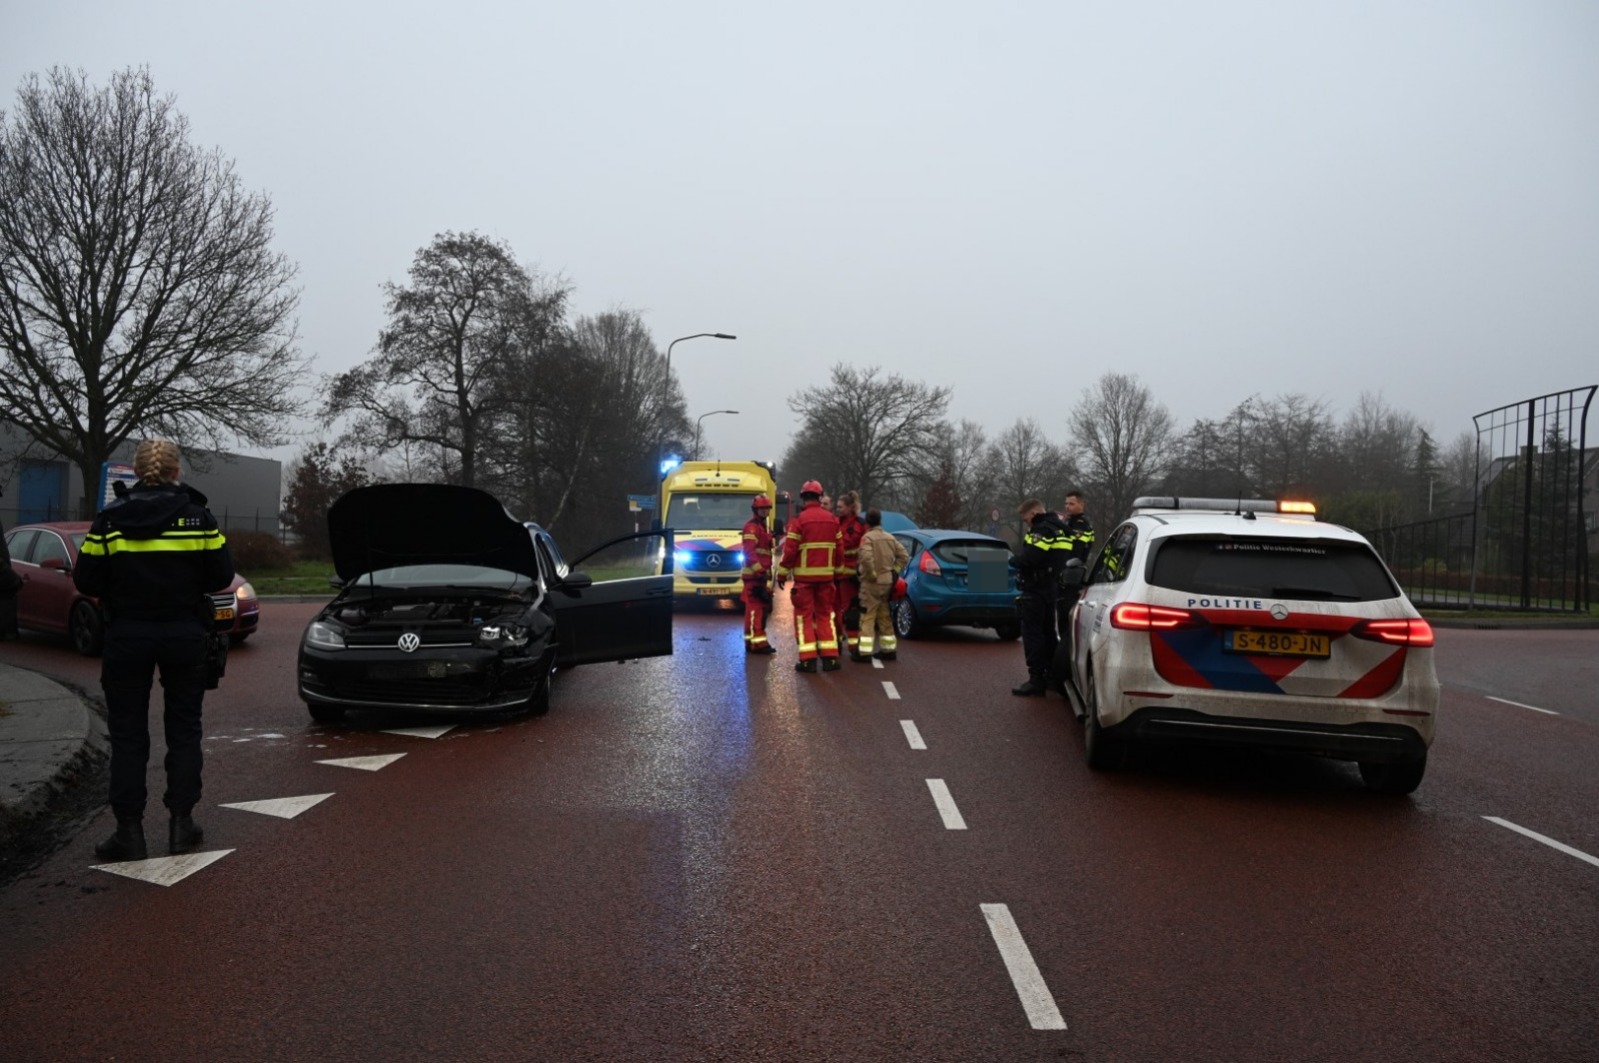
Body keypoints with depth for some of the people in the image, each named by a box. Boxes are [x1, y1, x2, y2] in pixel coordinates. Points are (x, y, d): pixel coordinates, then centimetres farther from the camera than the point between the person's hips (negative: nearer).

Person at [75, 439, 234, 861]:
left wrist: (120, 588, 14)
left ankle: (130, 830, 8)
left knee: (127, 734, 8)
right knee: (184, 729, 12)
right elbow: (221, 575, -3)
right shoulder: (199, 517, -6)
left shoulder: (110, 520, -5)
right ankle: (181, 822, 14)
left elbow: (86, 581, -5)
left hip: (127, 636, 0)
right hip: (185, 635, 1)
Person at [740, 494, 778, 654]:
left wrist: (767, 574, 22)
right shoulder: (751, 527, -9)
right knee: (755, 608, -12)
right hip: (754, 575, -10)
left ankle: (759, 641, 19)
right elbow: (749, 552, -20)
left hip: (761, 574, 10)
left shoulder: (761, 527, 23)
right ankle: (755, 642, -14)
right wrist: (759, 571, -26)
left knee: (762, 608, 13)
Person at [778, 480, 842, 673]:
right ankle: (830, 657, 10)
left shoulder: (799, 520, -9)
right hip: (826, 575, 4)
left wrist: (782, 573, -1)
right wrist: (837, 569, 19)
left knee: (804, 615, 2)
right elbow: (838, 548, 8)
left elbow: (790, 550, -11)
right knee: (825, 614, 12)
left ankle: (808, 659, -3)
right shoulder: (832, 519, 6)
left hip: (804, 575, -4)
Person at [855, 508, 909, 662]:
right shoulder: (890, 538, 11)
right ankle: (889, 649, 21)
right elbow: (904, 556, 9)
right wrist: (894, 571, 10)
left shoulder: (867, 537, -11)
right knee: (884, 616, 17)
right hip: (887, 583, 7)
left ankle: (864, 652, -10)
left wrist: (871, 574, -15)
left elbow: (866, 558, -27)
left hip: (871, 584, -7)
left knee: (867, 617, -5)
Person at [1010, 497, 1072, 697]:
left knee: (1033, 635, -6)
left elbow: (1028, 559, -25)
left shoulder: (1042, 530, -15)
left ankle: (1036, 681, -7)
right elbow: (1056, 560, 15)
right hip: (1054, 591, 10)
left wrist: (1013, 560, -6)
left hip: (1036, 591, -10)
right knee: (1048, 634, 17)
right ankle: (1051, 676, 24)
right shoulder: (1060, 530, 17)